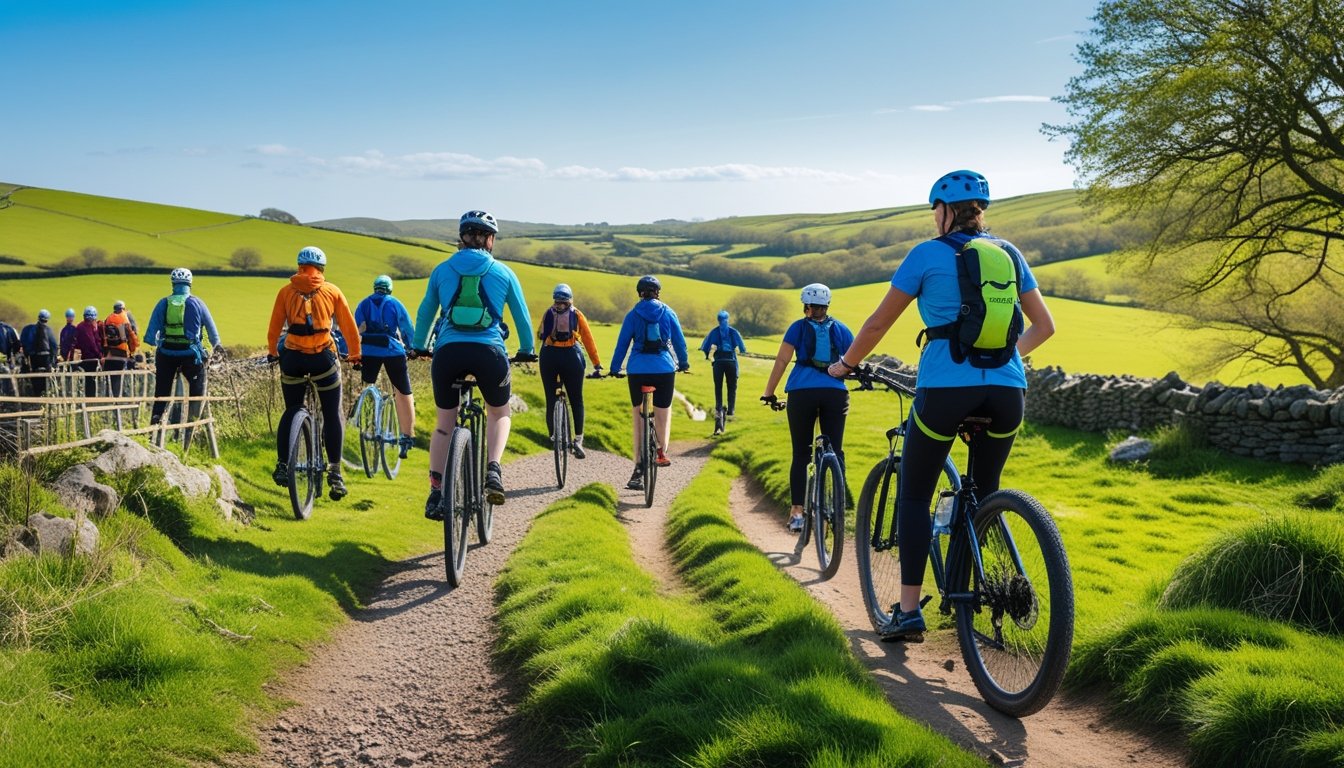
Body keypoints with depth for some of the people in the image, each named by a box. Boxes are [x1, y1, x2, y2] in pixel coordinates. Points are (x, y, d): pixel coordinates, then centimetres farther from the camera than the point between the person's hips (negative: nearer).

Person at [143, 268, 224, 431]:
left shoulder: (163, 303, 3)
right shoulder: (196, 303, -1)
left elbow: (151, 332, 3)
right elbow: (211, 326, 10)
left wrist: (154, 343, 23)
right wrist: (216, 344, 26)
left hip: (166, 353, 2)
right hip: (190, 354, -2)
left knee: (161, 391, 12)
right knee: (197, 389, 10)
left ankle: (154, 423, 9)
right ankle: (192, 421, 5)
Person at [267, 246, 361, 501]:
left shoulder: (286, 291, 7)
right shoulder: (332, 291, 5)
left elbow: (274, 328, 9)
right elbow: (349, 325, 7)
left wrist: (273, 353, 25)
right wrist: (355, 355, 19)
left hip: (292, 357, 2)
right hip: (323, 357, -1)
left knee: (291, 411, 18)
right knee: (332, 415, 6)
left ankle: (282, 466, 17)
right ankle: (335, 473, 0)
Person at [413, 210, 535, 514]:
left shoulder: (442, 269, 13)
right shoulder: (503, 272, 11)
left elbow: (425, 311, 21)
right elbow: (522, 315, 18)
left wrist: (419, 346, 36)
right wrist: (527, 350, 33)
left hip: (448, 351, 1)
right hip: (489, 352, -1)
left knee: (444, 423, 17)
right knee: (499, 414, 22)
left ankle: (436, 492, 11)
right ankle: (493, 470, -1)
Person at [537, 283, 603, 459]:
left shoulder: (548, 314, 10)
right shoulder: (577, 315, 8)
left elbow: (540, 336, 4)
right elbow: (588, 340, 7)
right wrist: (597, 364, 9)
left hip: (549, 357, 1)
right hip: (571, 357, -1)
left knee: (550, 400, 10)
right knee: (576, 400, 6)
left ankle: (553, 436, 8)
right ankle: (578, 439, -2)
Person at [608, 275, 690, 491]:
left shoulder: (633, 315, 3)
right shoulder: (668, 313, 5)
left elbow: (622, 343, 3)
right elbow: (679, 340, 10)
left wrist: (614, 368, 11)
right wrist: (684, 362, 24)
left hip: (638, 370, 0)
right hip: (664, 369, 0)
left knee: (638, 418, 7)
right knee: (663, 413, 15)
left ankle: (639, 468, 4)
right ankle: (661, 451, -1)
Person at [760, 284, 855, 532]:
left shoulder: (799, 327, 8)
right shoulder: (841, 329, 14)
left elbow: (782, 361, 2)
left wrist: (769, 393, 6)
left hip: (802, 393, -1)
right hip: (835, 393, 1)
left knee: (801, 454, 5)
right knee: (835, 452, 8)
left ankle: (796, 512, 1)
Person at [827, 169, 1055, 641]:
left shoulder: (928, 254, 2)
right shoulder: (1010, 254, 14)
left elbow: (879, 322, 7)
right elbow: (1044, 325, 20)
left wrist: (845, 365, 22)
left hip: (946, 387, -4)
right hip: (1007, 391, 4)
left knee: (914, 496, 11)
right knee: (984, 493, 22)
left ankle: (909, 611, 7)